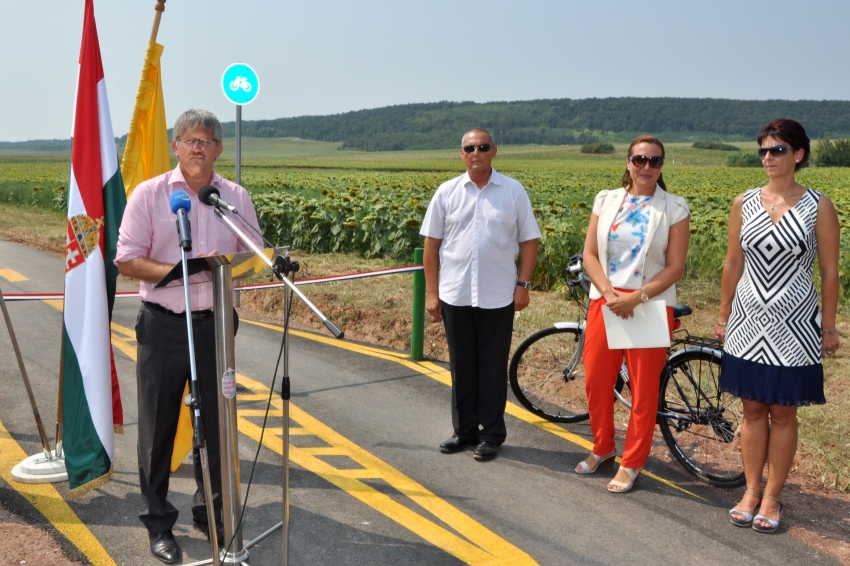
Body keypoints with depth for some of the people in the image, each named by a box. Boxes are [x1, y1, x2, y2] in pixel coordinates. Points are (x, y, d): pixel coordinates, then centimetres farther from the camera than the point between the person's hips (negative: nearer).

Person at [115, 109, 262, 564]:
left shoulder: (237, 197, 5)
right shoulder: (149, 194, -2)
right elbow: (126, 261, -4)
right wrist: (176, 272, -19)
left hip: (215, 324, 2)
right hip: (163, 326, -2)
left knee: (216, 424, 11)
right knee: (157, 427, 7)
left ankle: (210, 514, 29)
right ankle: (158, 522, 22)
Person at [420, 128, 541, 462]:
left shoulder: (513, 191, 0)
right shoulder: (447, 192, 3)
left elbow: (529, 241, 3)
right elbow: (432, 244, 5)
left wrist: (523, 285, -5)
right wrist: (431, 292, 1)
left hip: (498, 297, -2)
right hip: (455, 296, 2)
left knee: (493, 368, 6)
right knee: (461, 367, 11)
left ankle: (492, 435, 18)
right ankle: (465, 431, 24)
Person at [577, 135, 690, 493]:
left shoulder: (674, 209, -2)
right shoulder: (606, 200, 6)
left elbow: (674, 268, -7)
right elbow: (590, 255, 3)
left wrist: (635, 298, -18)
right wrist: (609, 293, -13)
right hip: (604, 302, 3)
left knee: (644, 388, 4)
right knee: (595, 380, 8)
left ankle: (632, 464, 18)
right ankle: (602, 449, 30)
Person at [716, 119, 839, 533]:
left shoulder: (818, 207, -4)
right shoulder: (744, 203, 3)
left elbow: (830, 271, -1)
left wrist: (829, 328, -2)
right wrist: (723, 316, 10)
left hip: (794, 325, -2)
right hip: (749, 322, 2)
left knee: (783, 413, 6)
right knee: (753, 409, 9)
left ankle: (772, 498, 18)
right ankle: (751, 492, 22)